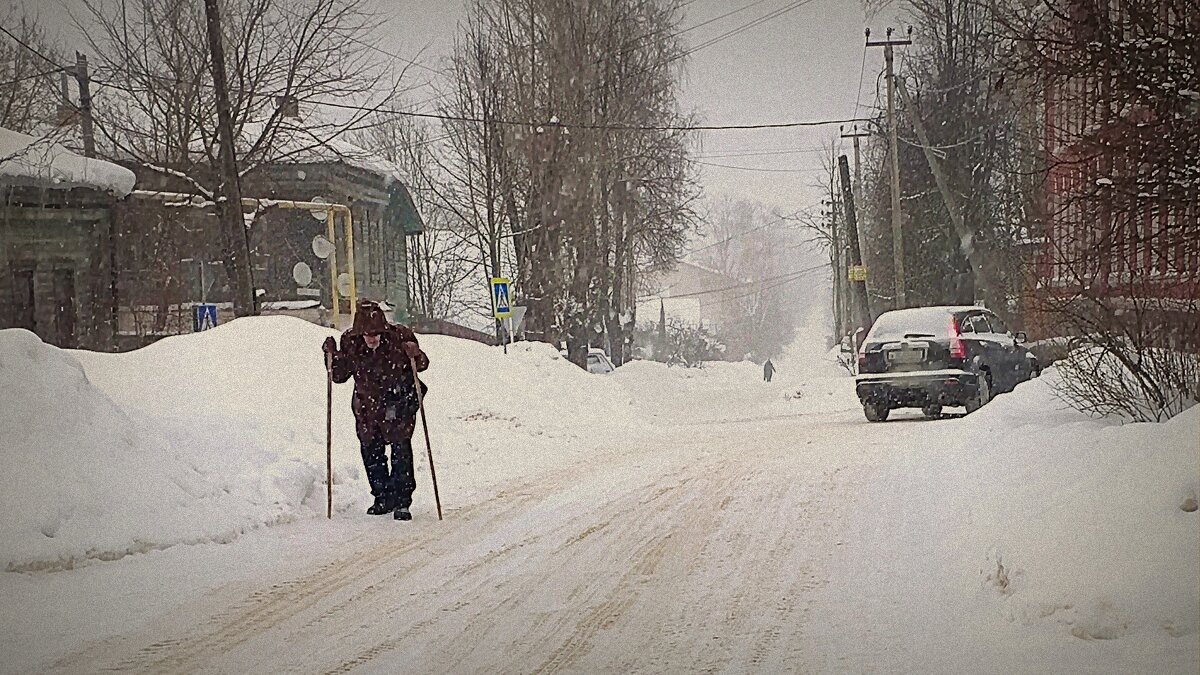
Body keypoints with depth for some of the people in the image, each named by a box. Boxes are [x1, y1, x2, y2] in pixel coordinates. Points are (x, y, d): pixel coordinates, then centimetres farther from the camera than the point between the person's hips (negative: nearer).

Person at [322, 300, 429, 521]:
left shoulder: (400, 337, -17)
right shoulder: (350, 343, -10)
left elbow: (421, 365, -2)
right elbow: (340, 375, 2)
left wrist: (415, 355, -24)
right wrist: (332, 355, -14)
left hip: (399, 403, -3)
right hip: (367, 406, 3)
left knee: (401, 449, -9)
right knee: (371, 451, 8)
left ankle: (402, 501, -2)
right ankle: (383, 498, 23)